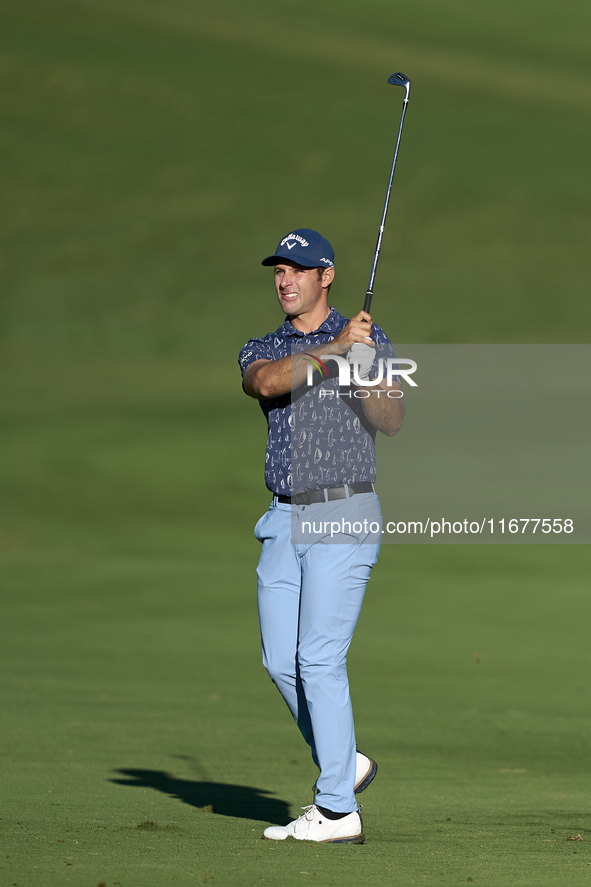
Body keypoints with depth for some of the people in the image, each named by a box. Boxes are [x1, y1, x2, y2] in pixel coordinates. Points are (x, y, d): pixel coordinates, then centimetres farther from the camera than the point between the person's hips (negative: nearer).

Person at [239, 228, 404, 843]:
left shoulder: (369, 339, 3)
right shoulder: (261, 350, 13)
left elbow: (393, 421, -9)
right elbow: (267, 383, -13)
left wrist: (366, 386, -28)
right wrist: (334, 350, -23)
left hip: (344, 516, -5)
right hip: (285, 521, 5)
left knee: (320, 658, -12)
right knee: (281, 661, 5)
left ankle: (337, 811, -10)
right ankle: (343, 763, 25)